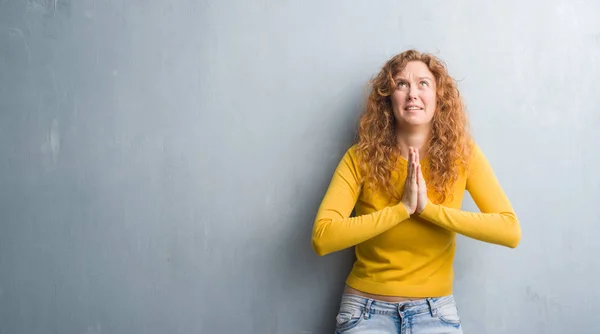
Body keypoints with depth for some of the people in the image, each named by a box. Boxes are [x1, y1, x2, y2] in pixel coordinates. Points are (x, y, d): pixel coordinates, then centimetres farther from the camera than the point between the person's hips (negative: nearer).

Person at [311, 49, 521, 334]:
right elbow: (322, 238, -18)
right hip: (366, 306, -1)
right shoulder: (361, 157, -8)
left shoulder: (462, 154, -5)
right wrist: (402, 209, -22)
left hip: (435, 309, 1)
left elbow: (510, 231, -12)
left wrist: (428, 208, -20)